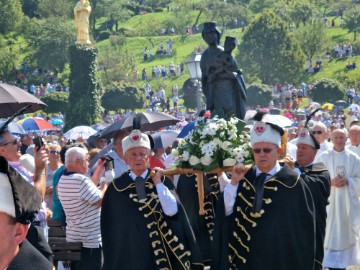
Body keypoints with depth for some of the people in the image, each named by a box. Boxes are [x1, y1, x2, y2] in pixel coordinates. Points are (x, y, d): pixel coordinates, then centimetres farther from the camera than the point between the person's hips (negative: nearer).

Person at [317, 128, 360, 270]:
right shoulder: (324, 157, 1)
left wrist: (348, 181, -14)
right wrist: (330, 182, -16)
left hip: (348, 201, 1)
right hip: (329, 200, -1)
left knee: (345, 230, 4)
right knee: (330, 231, -3)